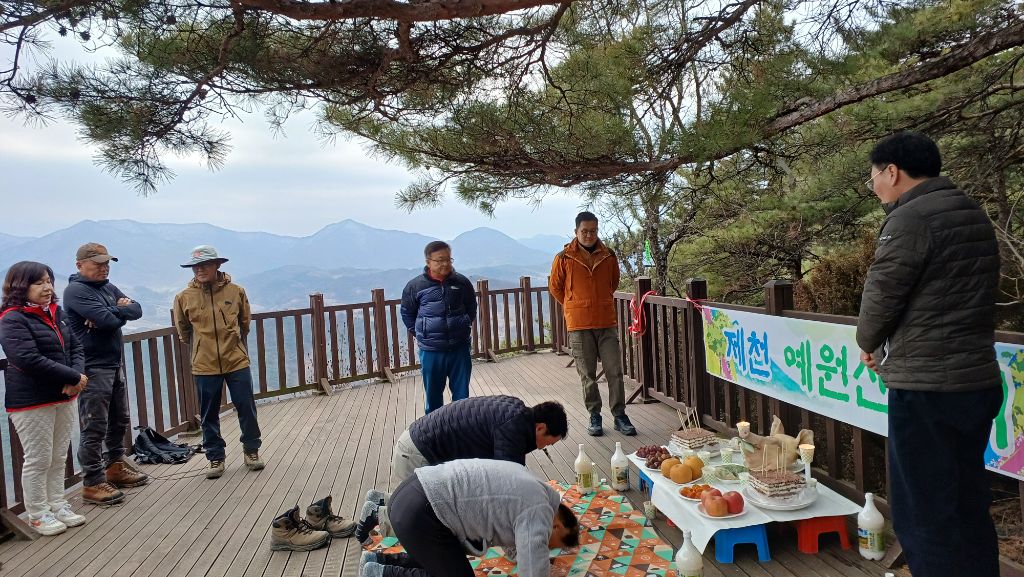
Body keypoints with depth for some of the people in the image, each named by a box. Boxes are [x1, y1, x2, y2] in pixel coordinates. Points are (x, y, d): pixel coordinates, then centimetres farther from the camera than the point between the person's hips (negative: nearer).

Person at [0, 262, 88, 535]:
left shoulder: (56, 313, 9)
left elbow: (76, 347, 9)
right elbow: (29, 360, -23)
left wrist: (76, 376, -10)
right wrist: (74, 378, -20)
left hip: (65, 398, 7)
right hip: (32, 403, -7)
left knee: (59, 458, 15)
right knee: (38, 460, 3)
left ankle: (58, 506, 28)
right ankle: (37, 515, 18)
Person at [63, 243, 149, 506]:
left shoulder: (108, 287, 14)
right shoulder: (76, 291, -12)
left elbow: (137, 310, 3)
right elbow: (109, 321, -22)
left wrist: (111, 313, -14)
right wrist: (121, 311, -2)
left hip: (114, 365, 8)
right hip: (93, 368, -8)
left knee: (120, 421, 17)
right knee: (94, 428, -5)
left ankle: (115, 467, 32)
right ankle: (93, 483, 2)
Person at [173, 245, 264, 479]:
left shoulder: (236, 291, -4)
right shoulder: (184, 297, -4)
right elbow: (183, 331, 12)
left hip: (237, 362, 0)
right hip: (204, 366, 0)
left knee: (247, 408, 7)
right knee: (209, 415, 9)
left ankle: (251, 450, 24)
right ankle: (215, 457, 24)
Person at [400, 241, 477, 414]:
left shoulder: (462, 282, 0)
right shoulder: (416, 285, -7)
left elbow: (472, 308, 17)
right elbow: (407, 313, 8)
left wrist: (464, 327, 10)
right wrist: (420, 333, 4)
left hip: (460, 347, 2)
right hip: (431, 351, -1)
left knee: (462, 394, 10)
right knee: (433, 394, 12)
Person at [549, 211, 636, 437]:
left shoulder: (609, 256, 5)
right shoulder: (564, 258, -3)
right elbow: (555, 287, 9)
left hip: (607, 323, 2)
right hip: (579, 325, -2)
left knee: (615, 372, 1)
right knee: (588, 375, 7)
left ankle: (620, 416, 12)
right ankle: (594, 416, 19)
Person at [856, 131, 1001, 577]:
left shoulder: (911, 218, -14)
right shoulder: (974, 215, 14)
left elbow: (881, 294, -11)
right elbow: (961, 295, 17)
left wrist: (868, 343, 9)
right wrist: (892, 343, 16)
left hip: (925, 387, -9)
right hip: (978, 378, 9)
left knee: (923, 514, 0)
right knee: (968, 506, 18)